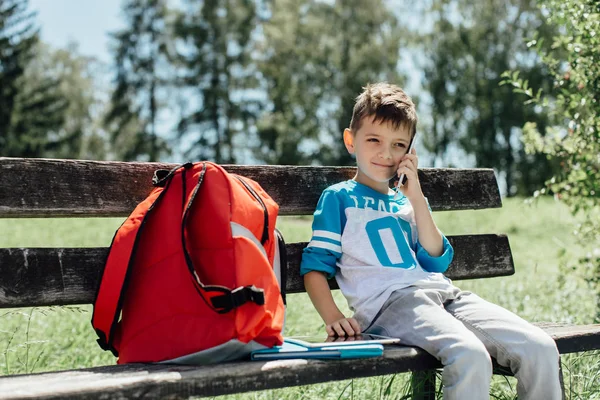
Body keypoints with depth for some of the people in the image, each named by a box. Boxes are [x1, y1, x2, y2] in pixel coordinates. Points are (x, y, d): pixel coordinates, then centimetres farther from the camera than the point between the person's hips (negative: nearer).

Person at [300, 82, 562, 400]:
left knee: (541, 349, -15)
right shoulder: (338, 198, 13)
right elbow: (314, 266, 4)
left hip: (443, 292, 6)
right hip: (390, 300, -6)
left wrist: (416, 197, 8)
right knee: (470, 356, -36)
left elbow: (436, 261, 13)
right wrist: (333, 318, -13)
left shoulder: (406, 202, 28)